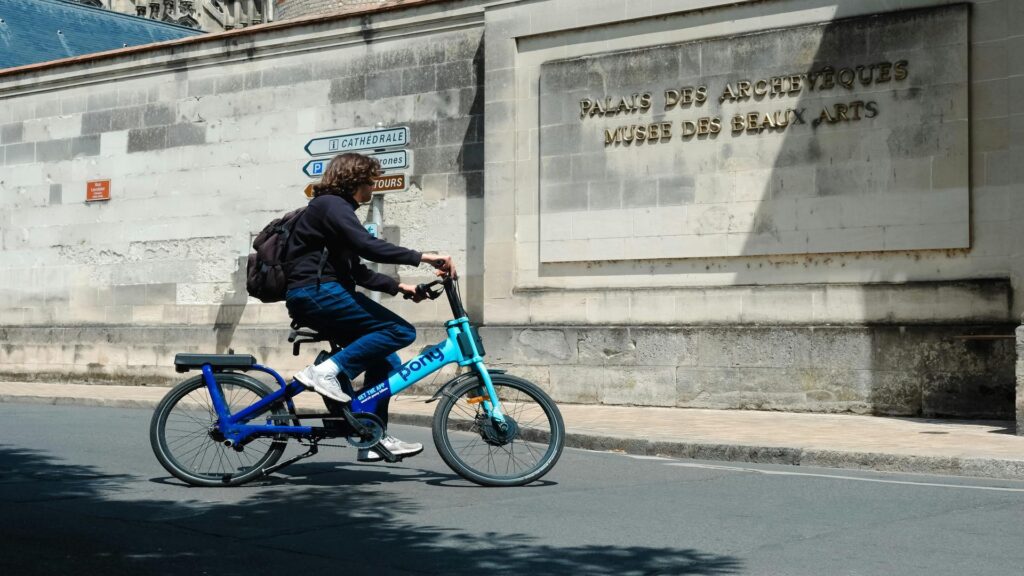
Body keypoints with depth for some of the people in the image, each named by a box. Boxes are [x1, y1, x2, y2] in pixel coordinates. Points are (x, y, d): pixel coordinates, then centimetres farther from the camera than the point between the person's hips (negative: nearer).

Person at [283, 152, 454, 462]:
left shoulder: (335, 207, 27)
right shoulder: (331, 205, -7)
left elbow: (356, 271, 27)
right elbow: (369, 247, -23)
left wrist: (398, 286, 19)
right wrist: (422, 257, -25)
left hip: (315, 296, 10)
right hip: (315, 293, -10)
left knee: (386, 361, 8)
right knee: (401, 331, -17)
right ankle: (327, 371, -19)